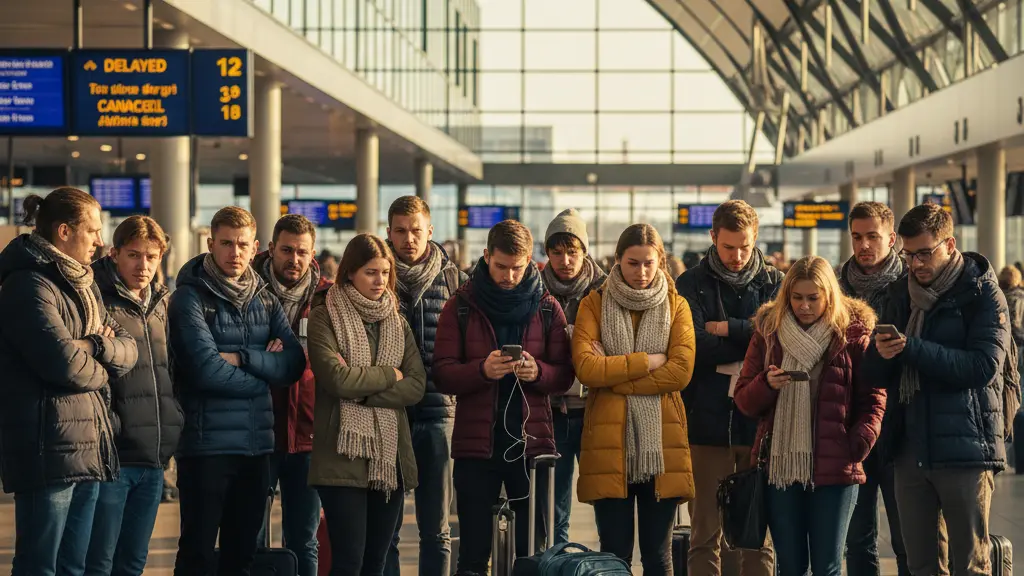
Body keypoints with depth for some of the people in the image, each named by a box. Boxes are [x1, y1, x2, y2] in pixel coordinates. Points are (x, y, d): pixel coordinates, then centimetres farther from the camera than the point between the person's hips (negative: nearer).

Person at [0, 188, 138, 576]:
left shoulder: (82, 284, 19)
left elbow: (128, 350, 11)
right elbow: (64, 362, -21)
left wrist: (99, 347, -10)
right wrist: (103, 369, -1)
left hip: (88, 443, 9)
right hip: (49, 446, -9)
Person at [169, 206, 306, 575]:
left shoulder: (266, 300, 12)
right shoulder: (190, 298, -6)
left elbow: (294, 364, 0)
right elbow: (207, 369, -18)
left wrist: (241, 358, -13)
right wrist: (264, 368, -5)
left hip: (257, 444, 6)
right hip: (207, 444, -6)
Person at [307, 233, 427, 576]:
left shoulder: (397, 322, 14)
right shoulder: (325, 317, -2)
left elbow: (417, 386, 1)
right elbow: (336, 378, -17)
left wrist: (362, 390, -12)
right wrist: (388, 375, -4)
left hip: (390, 456, 5)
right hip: (344, 455, -5)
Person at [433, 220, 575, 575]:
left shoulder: (547, 308, 6)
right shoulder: (460, 307, 2)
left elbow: (564, 376, 3)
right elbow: (442, 375, -4)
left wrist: (538, 372, -18)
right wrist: (482, 370, -22)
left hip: (531, 442, 1)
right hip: (475, 443, -1)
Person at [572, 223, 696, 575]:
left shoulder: (676, 306, 9)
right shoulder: (594, 304, 6)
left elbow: (681, 371, -7)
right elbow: (585, 368, -10)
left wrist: (612, 374, -10)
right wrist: (648, 361, -10)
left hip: (661, 443, 1)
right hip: (610, 443, -1)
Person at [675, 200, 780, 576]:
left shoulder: (773, 283, 8)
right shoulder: (692, 285, 5)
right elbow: (692, 344, -9)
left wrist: (724, 329, -8)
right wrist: (750, 339, -10)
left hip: (759, 422, 1)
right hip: (707, 422, -1)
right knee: (705, 533, 3)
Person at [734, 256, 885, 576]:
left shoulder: (853, 334, -1)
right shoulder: (768, 331, 7)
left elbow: (872, 398, 2)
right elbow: (744, 401, 8)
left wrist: (860, 443, -14)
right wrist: (766, 384, -13)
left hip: (834, 468, -2)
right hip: (780, 466, 2)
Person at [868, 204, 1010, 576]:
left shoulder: (983, 295, -3)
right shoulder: (901, 294, 13)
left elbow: (984, 367, -17)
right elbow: (877, 374, 11)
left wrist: (913, 349, -21)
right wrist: (881, 354, -13)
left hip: (965, 449, -5)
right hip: (911, 450, 5)